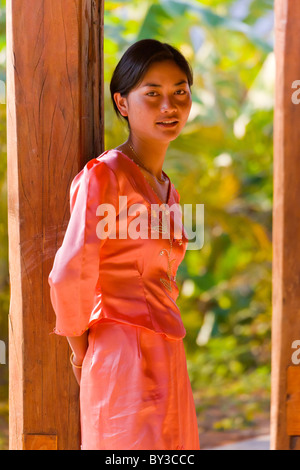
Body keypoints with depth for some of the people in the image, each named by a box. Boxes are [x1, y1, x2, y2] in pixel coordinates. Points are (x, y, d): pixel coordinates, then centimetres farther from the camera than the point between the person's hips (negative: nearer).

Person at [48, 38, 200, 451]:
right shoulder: (104, 175, -11)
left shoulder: (167, 192, 16)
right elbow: (69, 274, -20)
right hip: (124, 355, -8)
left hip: (166, 359, 8)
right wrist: (79, 343, -6)